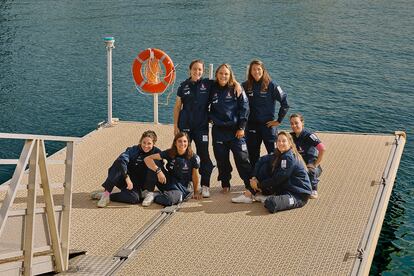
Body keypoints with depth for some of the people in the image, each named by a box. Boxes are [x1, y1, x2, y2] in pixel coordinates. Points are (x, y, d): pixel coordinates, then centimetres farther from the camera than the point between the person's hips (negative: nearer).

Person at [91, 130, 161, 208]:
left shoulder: (156, 153, -2)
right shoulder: (133, 150, -8)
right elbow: (122, 159, -27)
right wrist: (127, 178, -39)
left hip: (139, 185, -1)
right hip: (124, 180, 1)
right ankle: (106, 193, -31)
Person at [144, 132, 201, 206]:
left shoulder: (193, 158, -12)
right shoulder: (169, 153, -9)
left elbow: (195, 176, 0)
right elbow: (147, 159, -17)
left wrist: (196, 192, 9)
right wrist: (158, 171, -31)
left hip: (182, 186, -2)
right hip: (168, 182, 2)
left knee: (171, 199, -38)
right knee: (154, 163, -20)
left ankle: (155, 197, -5)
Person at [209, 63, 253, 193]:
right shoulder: (212, 89, 5)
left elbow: (244, 108, -4)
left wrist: (241, 127, -8)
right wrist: (210, 117, 4)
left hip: (235, 129, -3)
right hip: (218, 130, 3)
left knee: (242, 158, -5)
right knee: (221, 159, 7)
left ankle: (251, 185, 3)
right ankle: (225, 185, 20)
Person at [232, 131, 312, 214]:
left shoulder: (289, 158, -18)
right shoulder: (278, 155, 9)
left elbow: (278, 179, -17)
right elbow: (261, 161, 8)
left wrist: (259, 185, -9)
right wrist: (254, 178, -6)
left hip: (300, 194, -9)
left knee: (270, 204, -37)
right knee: (265, 166, 2)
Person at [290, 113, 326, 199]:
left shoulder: (308, 135, -20)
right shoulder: (291, 136, 1)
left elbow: (322, 149, -28)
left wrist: (315, 165, -23)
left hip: (310, 165, -6)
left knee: (311, 171, -37)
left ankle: (313, 190, -8)